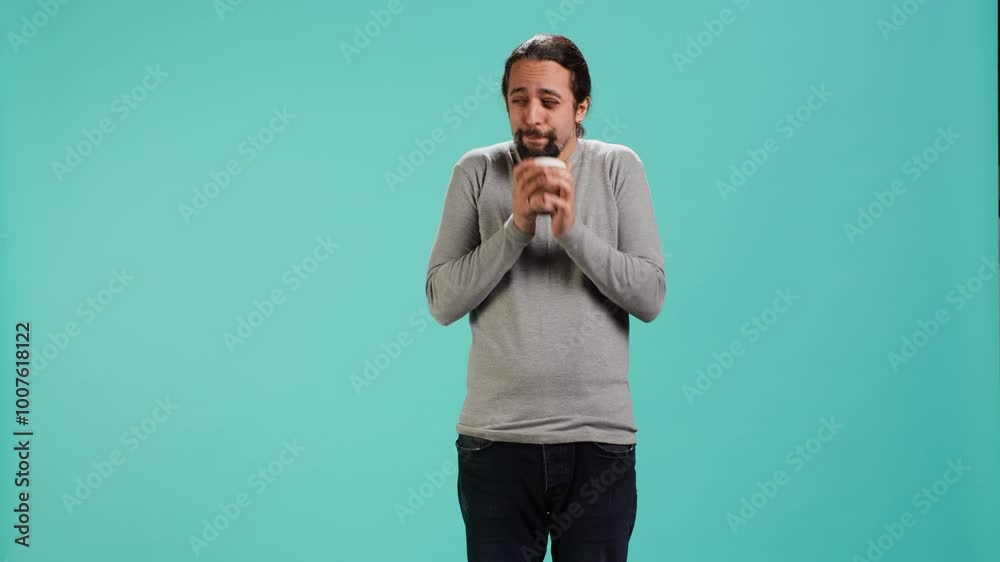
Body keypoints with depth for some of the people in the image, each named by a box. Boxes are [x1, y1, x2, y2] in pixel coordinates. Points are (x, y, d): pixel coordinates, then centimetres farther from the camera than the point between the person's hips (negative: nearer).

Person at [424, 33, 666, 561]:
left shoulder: (619, 168, 1)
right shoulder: (476, 171, 2)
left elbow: (651, 297, -5)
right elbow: (442, 301, -4)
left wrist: (573, 230, -17)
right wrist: (516, 226, -15)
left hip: (600, 439, 0)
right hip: (496, 439, 0)